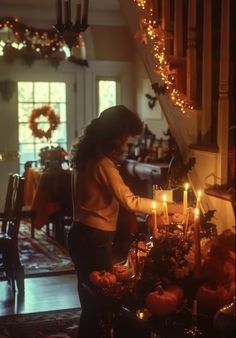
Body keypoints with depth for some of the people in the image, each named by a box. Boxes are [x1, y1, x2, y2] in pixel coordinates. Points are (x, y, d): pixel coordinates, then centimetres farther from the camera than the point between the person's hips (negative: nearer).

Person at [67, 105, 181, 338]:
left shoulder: (88, 156, 9)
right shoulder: (102, 163, -19)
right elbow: (130, 201, -20)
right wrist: (166, 207, -13)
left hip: (81, 233, 10)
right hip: (93, 238, -9)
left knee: (90, 295, 18)